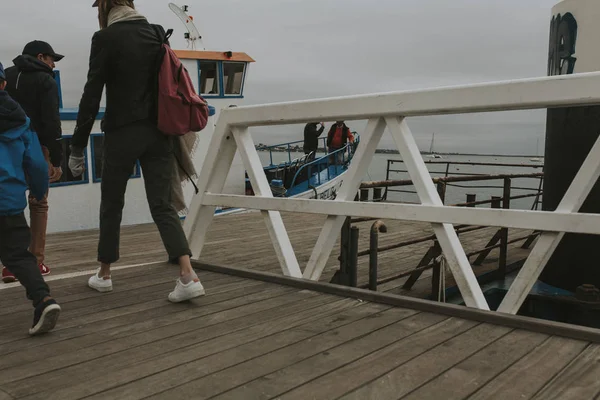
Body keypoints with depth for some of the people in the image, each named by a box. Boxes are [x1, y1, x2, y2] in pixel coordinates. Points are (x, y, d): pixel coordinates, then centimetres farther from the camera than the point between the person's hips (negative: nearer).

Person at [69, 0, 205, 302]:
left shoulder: (106, 38, -6)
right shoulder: (157, 33, 10)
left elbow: (92, 95, -9)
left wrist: (77, 147, -5)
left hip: (123, 132, -4)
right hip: (159, 132, 4)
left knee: (111, 203, 14)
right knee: (162, 204, 3)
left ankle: (104, 274, 28)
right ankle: (188, 276, -11)